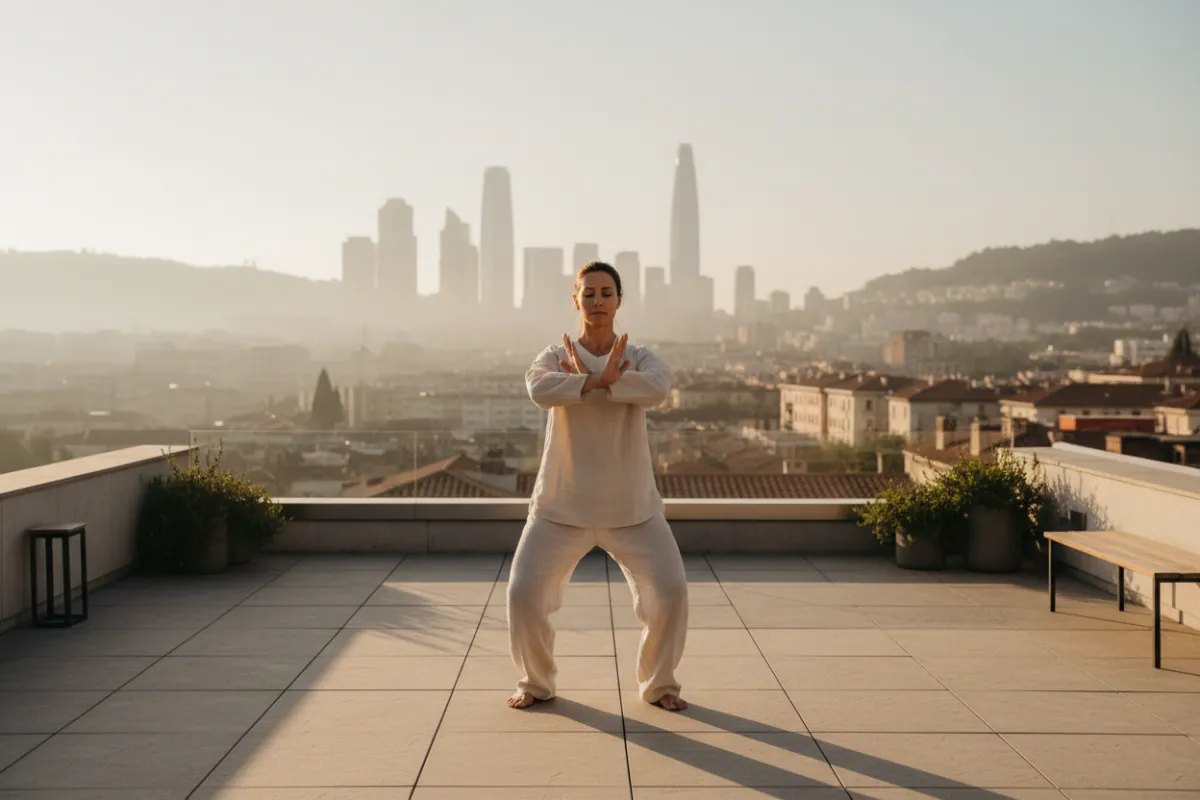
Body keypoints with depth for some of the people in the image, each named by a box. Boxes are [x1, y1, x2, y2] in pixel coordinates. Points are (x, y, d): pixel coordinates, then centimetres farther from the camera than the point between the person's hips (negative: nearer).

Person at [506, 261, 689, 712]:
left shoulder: (640, 359, -1)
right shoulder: (555, 357, -2)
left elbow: (656, 389, -27)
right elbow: (540, 390, -27)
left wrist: (586, 380, -26)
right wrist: (599, 378, -33)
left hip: (631, 508, 0)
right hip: (563, 507, 0)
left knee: (670, 590, -9)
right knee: (525, 592, -7)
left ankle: (658, 684, 15)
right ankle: (536, 683, 19)